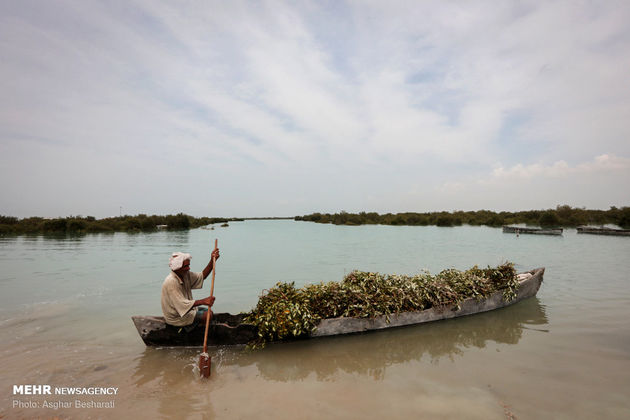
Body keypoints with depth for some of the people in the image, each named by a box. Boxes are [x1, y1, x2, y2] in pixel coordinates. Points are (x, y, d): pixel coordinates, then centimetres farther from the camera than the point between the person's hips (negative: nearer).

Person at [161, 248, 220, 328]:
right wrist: (203, 301, -43)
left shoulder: (185, 274, -3)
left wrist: (212, 261, -8)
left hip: (186, 308, 9)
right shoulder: (171, 282, -29)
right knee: (207, 315, -17)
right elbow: (182, 304, -33)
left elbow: (202, 276, 5)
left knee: (208, 311, 11)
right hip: (176, 317, -9)